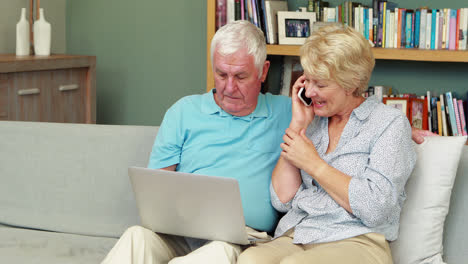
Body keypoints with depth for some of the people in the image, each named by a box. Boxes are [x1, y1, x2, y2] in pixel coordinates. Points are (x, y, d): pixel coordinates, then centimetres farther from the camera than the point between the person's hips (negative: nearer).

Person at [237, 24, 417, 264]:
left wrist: (313, 163, -5)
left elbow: (375, 209, -12)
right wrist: (297, 126, 7)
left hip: (355, 242, -5)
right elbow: (282, 200, 10)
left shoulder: (390, 124, 2)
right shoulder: (312, 122, 19)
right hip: (293, 239, 5)